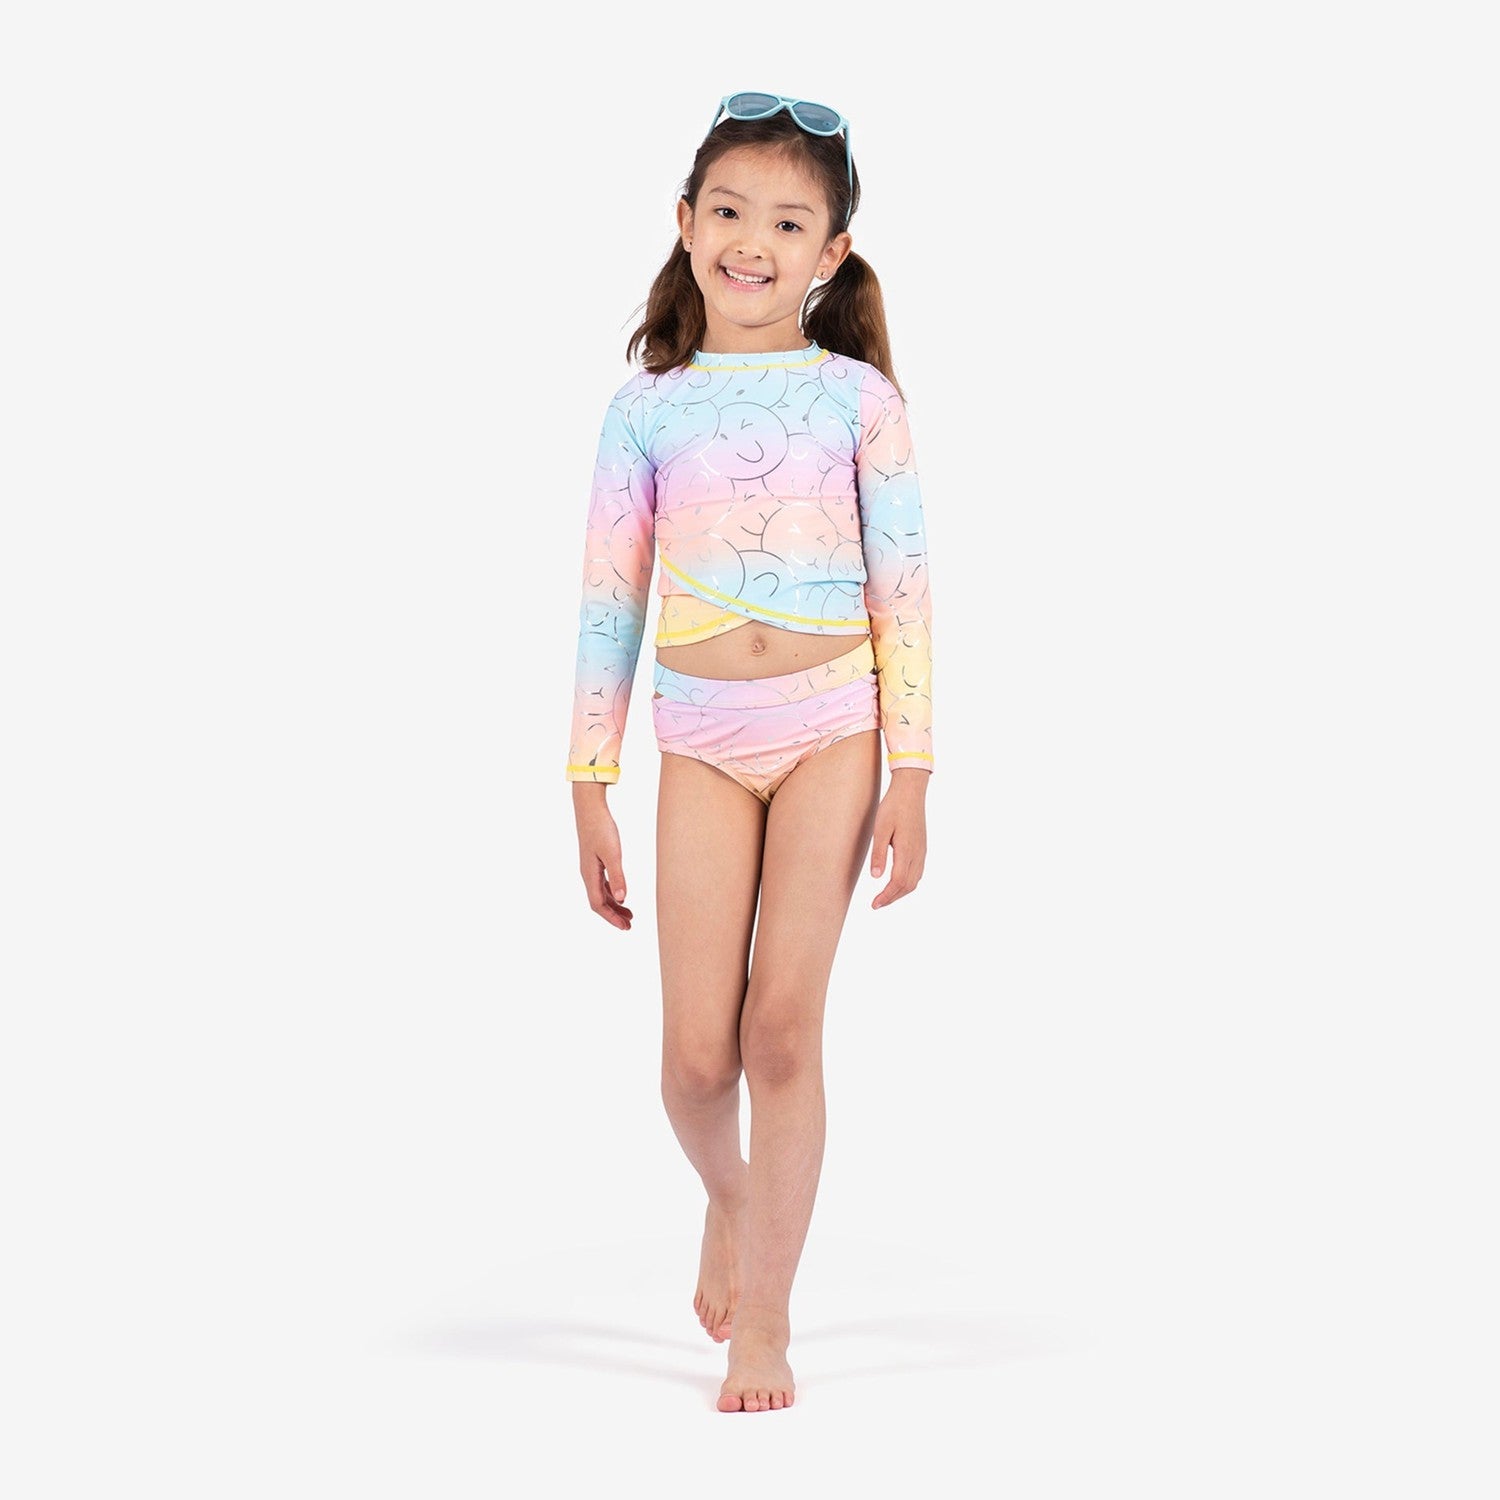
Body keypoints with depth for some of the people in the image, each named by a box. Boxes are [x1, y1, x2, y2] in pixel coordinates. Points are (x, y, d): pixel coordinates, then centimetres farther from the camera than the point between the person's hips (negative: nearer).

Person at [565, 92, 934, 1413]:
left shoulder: (858, 398, 0)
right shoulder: (649, 406, 4)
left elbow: (905, 594, -1)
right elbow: (609, 603, 6)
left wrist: (909, 779, -6)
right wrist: (590, 790, 4)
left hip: (832, 724, -1)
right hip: (703, 737, 1)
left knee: (782, 1025, -6)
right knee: (697, 1054, -2)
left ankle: (765, 1317, 8)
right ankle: (731, 1198, 32)